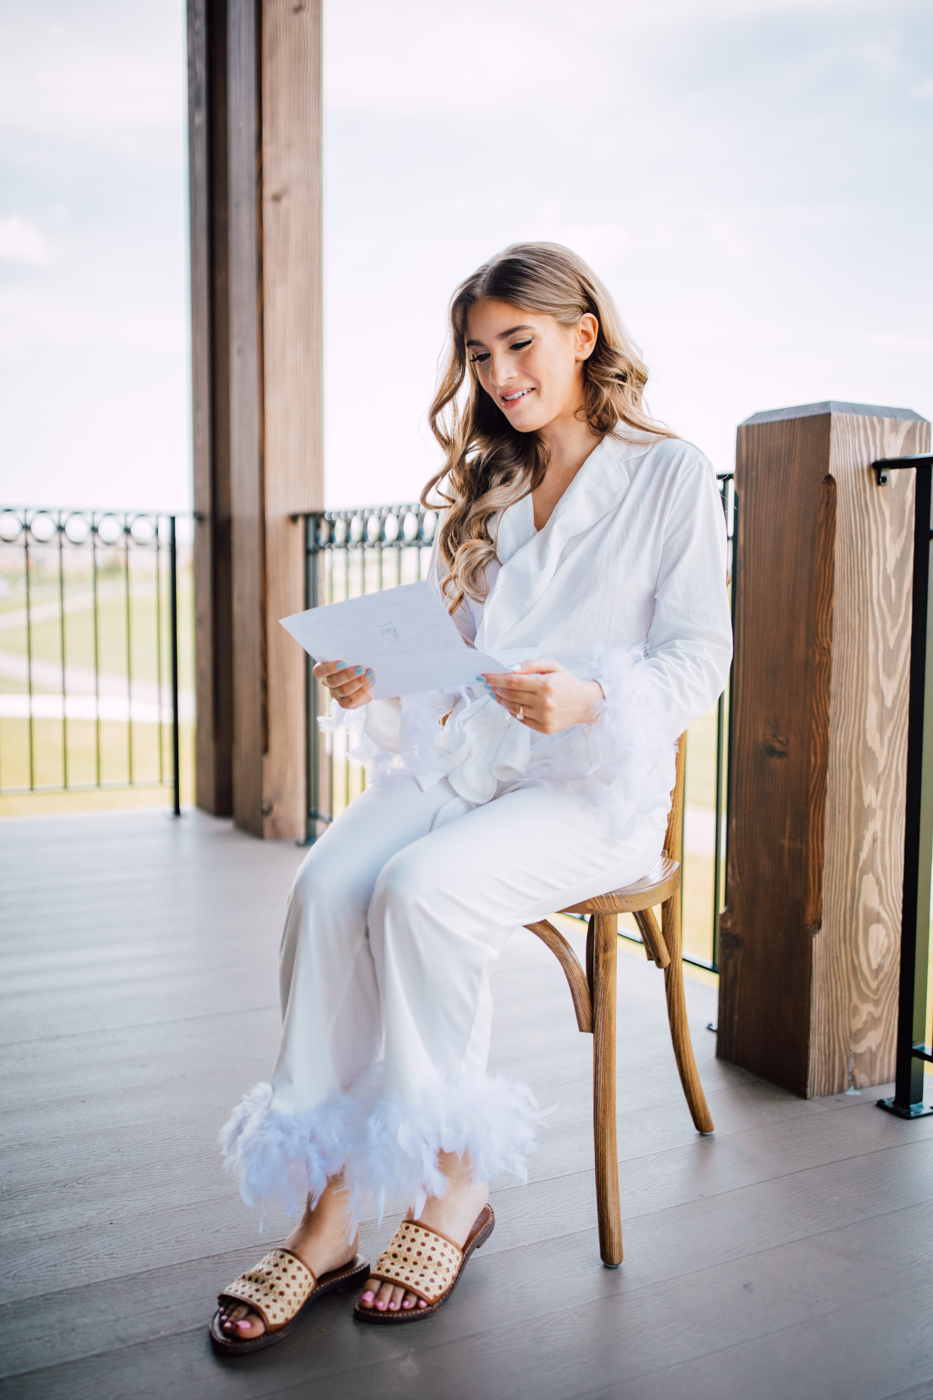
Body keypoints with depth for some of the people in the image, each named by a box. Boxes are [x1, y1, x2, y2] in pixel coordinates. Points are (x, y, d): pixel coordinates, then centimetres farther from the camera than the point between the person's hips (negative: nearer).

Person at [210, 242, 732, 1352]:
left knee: (420, 890, -31)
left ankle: (454, 1181, -10)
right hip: (463, 760, 5)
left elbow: (697, 661, -4)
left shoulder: (671, 477, 4)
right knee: (328, 886, -24)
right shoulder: (483, 493, 22)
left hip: (596, 783, -5)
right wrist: (372, 686, -5)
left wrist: (589, 699, -22)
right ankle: (327, 1214, -17)